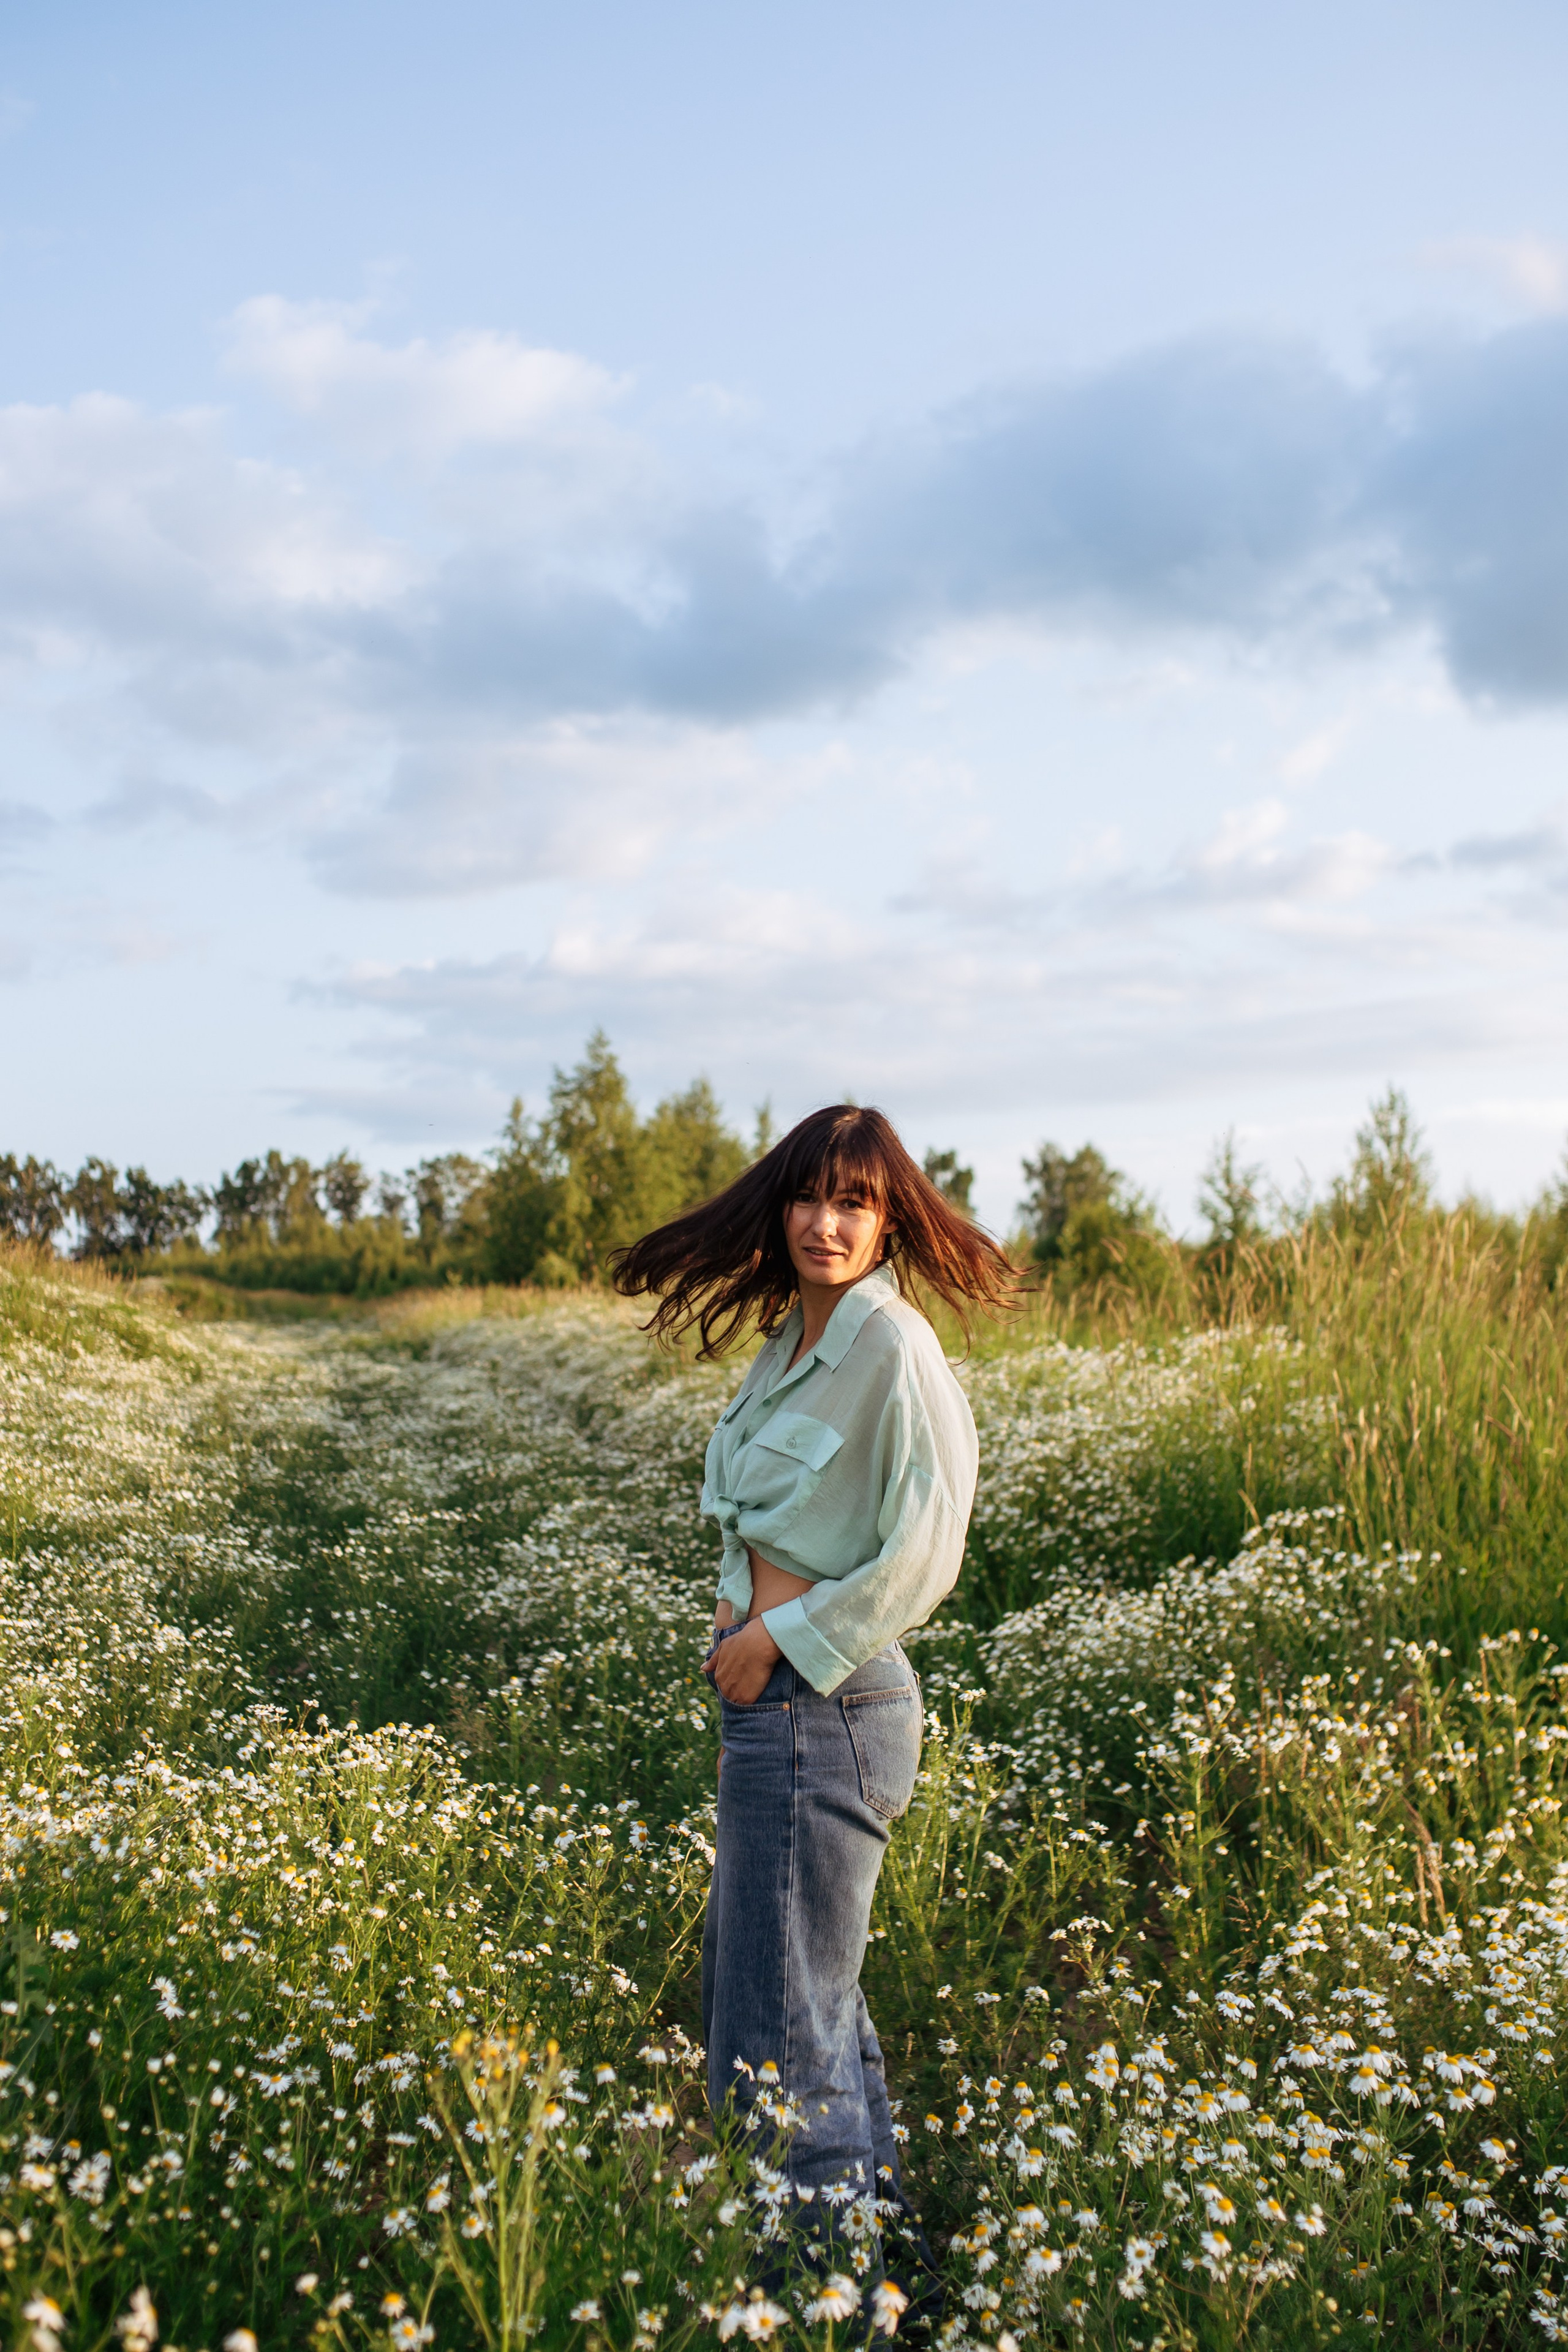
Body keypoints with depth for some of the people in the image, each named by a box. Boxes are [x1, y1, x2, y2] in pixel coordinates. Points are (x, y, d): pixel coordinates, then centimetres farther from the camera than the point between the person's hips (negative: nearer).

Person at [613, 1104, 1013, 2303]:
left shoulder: (896, 1346, -16)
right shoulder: (791, 1336, 11)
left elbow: (922, 1554, -19)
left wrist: (783, 1640, -13)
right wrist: (739, 1611, 7)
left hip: (824, 1705, -10)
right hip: (770, 1697, 10)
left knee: (781, 2023, 1)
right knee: (757, 1967, 23)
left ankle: (842, 2262, 20)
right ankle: (880, 2212, 40)